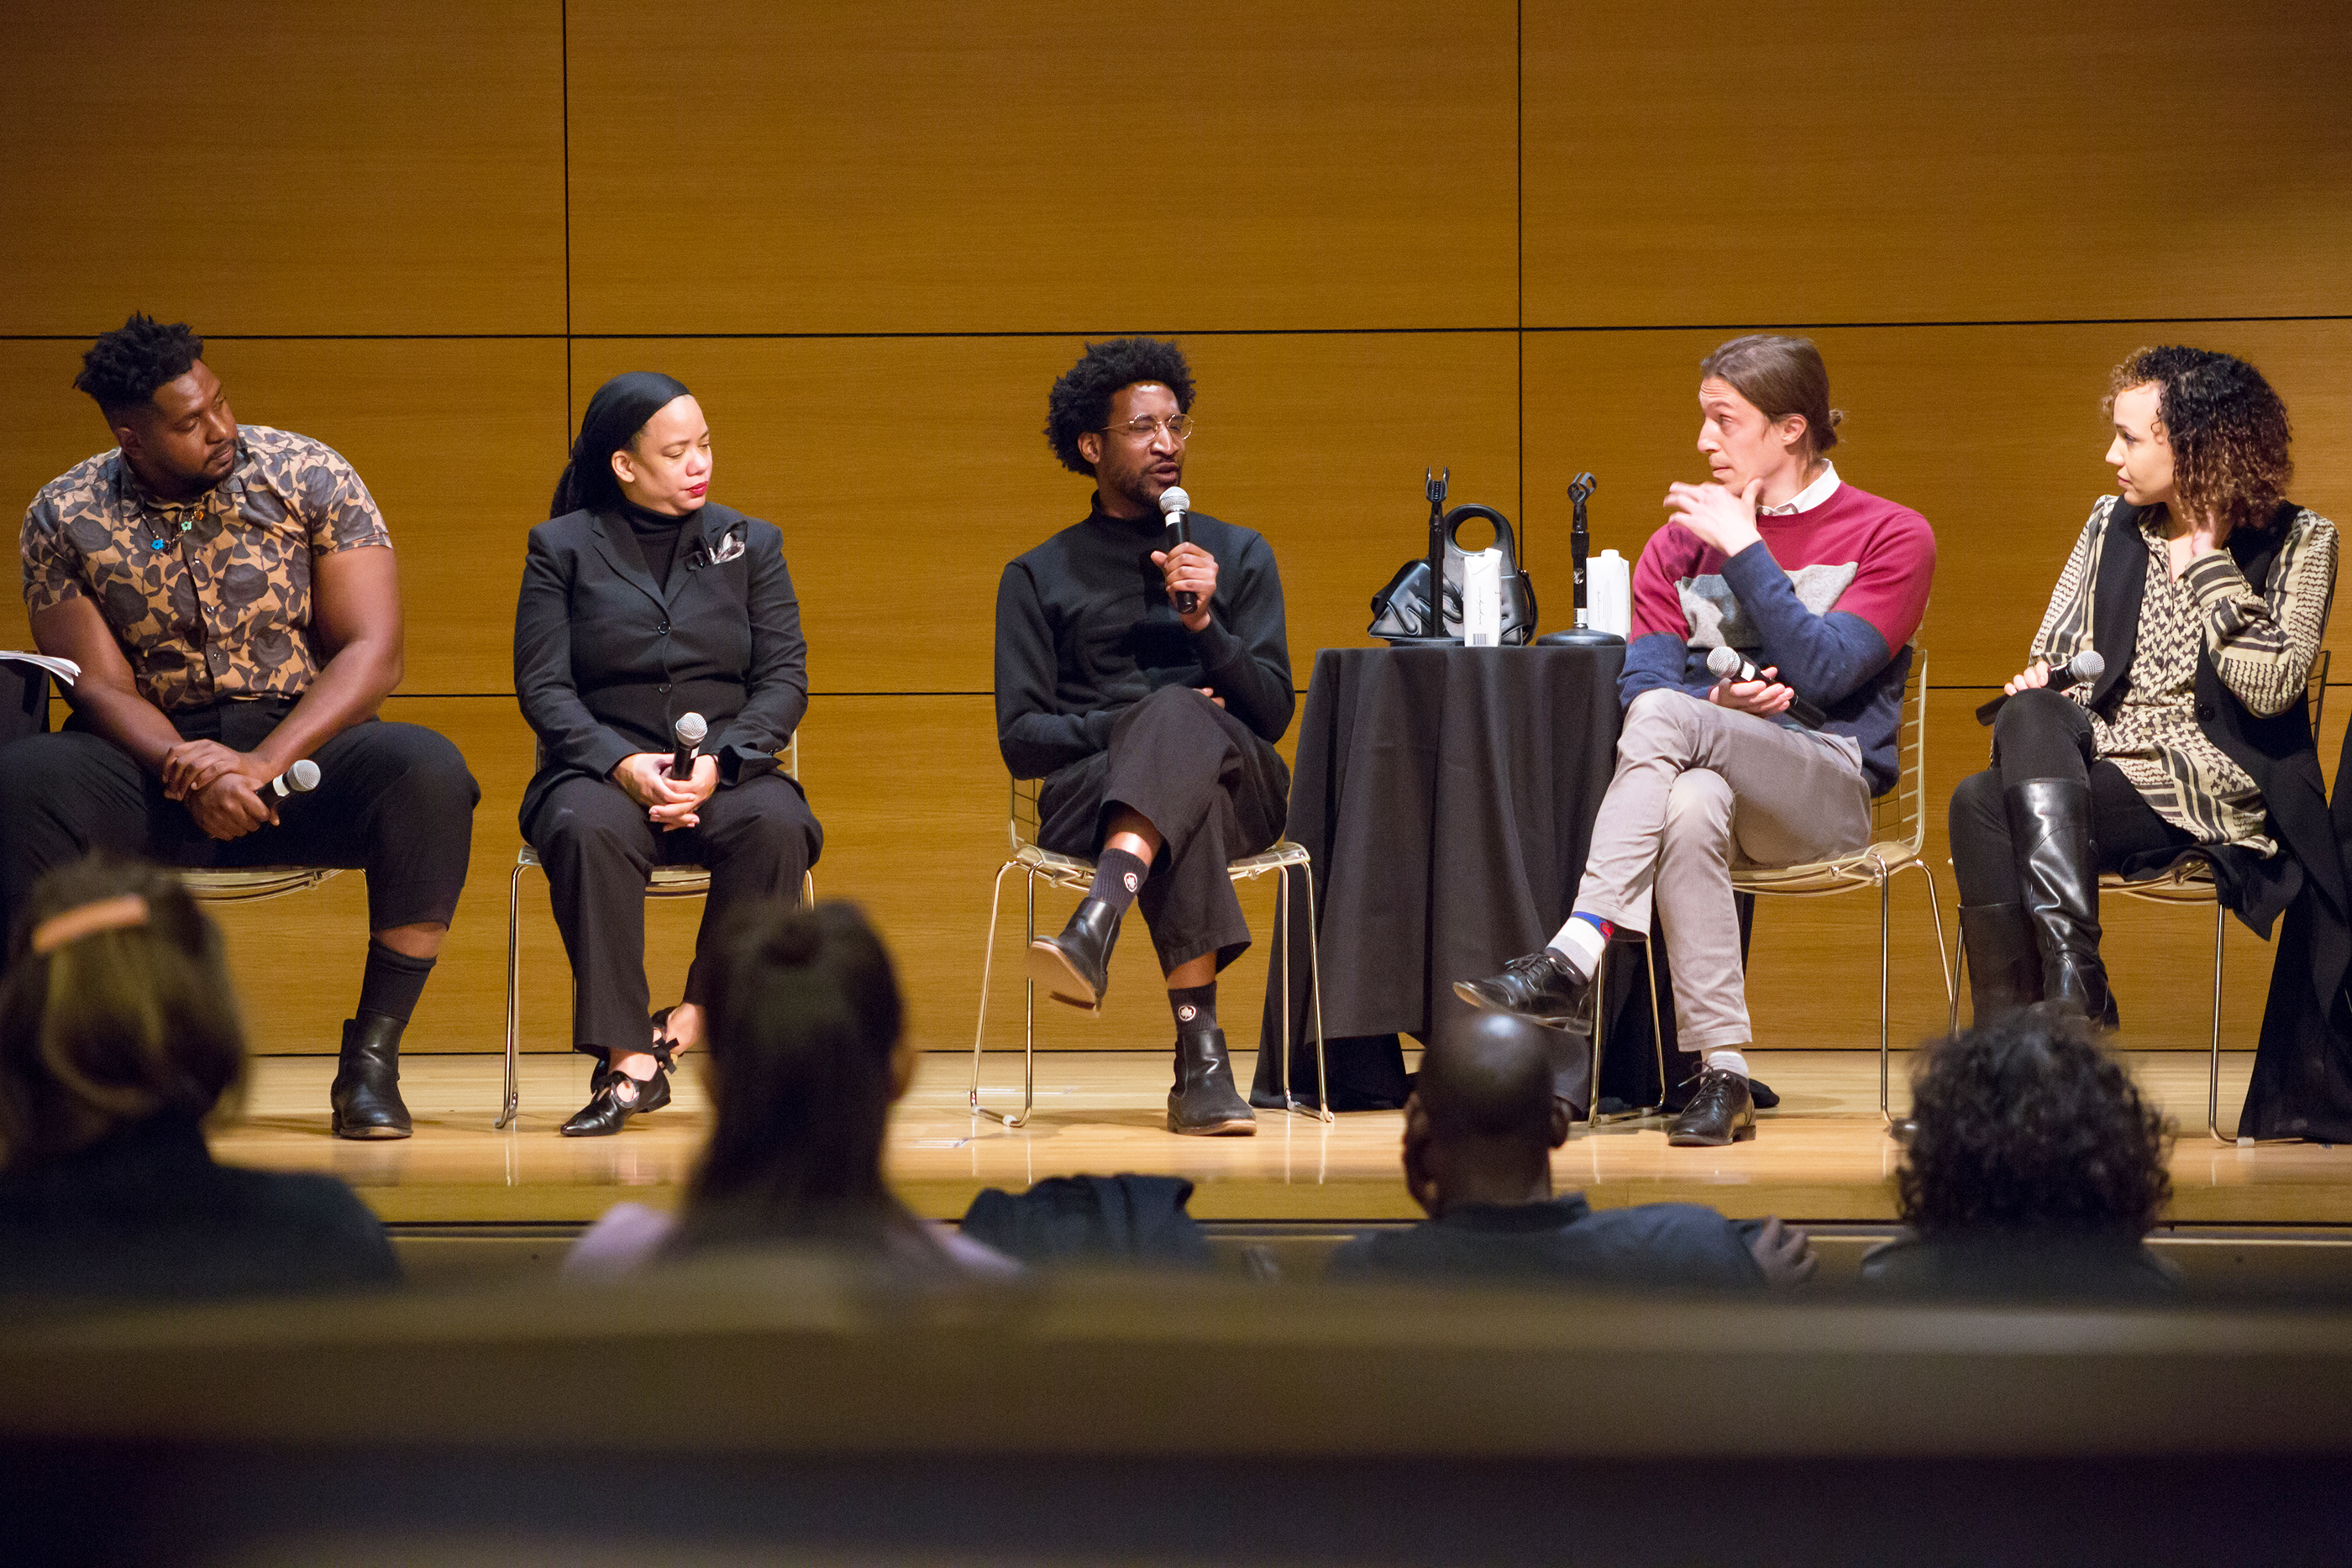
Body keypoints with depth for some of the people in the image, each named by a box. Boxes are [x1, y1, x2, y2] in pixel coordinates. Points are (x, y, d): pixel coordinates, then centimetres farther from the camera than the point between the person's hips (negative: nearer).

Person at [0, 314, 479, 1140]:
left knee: (427, 771, -33)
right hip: (155, 754, 1)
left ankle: (373, 1057, -23)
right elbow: (101, 684, -5)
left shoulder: (307, 476, -5)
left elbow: (372, 652, -9)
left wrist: (262, 765, -24)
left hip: (303, 739, 0)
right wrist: (189, 771, -26)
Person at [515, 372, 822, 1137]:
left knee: (778, 824, -34)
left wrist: (718, 762, -14)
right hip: (600, 771, -1)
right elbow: (543, 687, 0)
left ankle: (693, 1018, -27)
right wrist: (623, 765, -18)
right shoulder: (563, 548, 9)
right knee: (588, 829, -37)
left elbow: (785, 681, 5)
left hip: (726, 775, 1)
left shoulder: (750, 543, 14)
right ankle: (628, 1062, -37)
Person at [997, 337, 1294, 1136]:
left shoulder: (1240, 555, 20)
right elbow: (1020, 739, 5)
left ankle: (1096, 926, -63)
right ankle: (1201, 1058, -55)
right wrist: (1127, 726, -12)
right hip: (1088, 793, -1)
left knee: (1179, 719, -38)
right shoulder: (1038, 577, 16)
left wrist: (1204, 623, -8)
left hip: (1238, 783, 1)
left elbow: (1273, 712, 9)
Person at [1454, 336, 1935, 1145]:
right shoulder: (1682, 539, 18)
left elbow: (1822, 673, -8)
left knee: (1665, 715, -33)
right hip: (1709, 770, 3)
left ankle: (1571, 961, -40)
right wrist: (1716, 703, -15)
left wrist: (1744, 550, -8)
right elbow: (1640, 678, 5)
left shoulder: (1890, 536, 6)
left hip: (1828, 789, -3)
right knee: (1691, 807, -38)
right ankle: (1724, 1076, -39)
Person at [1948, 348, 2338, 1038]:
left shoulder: (2298, 541, 2)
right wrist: (2036, 693, -6)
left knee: (1983, 803, -29)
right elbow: (2052, 659, 19)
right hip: (2096, 763, 5)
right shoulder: (2112, 525, 18)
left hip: (2215, 791, -5)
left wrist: (2207, 553, -8)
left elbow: (2270, 689, -12)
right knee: (2030, 716, -33)